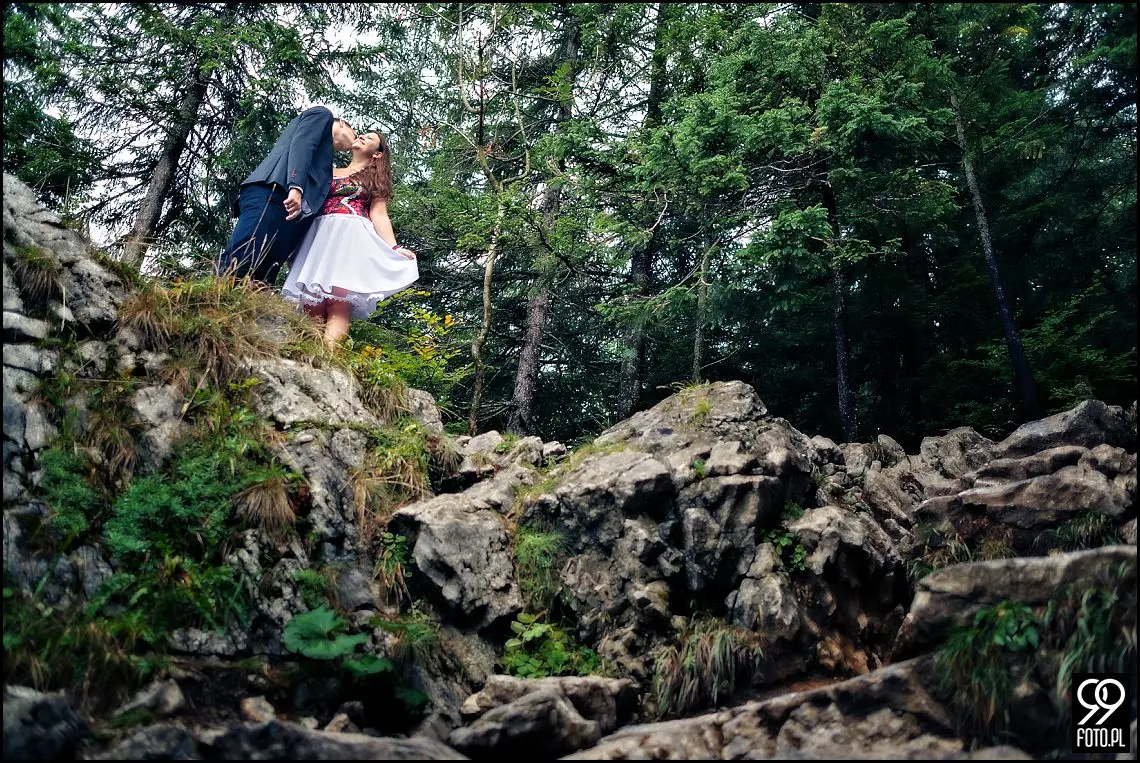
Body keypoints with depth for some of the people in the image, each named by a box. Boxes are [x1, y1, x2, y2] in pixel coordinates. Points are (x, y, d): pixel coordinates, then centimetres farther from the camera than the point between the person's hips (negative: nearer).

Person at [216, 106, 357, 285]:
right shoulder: (322, 115, 20)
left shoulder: (325, 158, 40)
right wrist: (296, 187, -16)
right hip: (272, 193, -8)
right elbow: (301, 143, -1)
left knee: (258, 283, -10)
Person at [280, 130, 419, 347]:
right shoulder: (330, 172, 28)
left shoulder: (376, 180, 22)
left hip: (353, 236, -3)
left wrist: (393, 248, -4)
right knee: (313, 303, -13)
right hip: (321, 234, 3)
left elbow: (379, 215, 9)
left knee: (339, 301, -21)